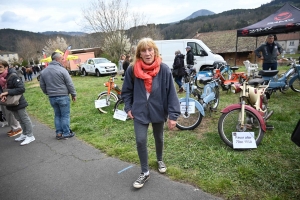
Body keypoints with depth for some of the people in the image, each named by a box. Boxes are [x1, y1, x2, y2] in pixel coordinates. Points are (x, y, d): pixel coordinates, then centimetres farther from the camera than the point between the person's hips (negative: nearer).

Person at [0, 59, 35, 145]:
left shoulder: (13, 76, -19)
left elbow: (21, 89, -23)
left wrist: (7, 92, -25)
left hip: (18, 102, -7)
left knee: (25, 119, 3)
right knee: (19, 120, 18)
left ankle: (30, 136, 13)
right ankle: (24, 134, 32)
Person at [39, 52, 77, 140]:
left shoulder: (43, 71, 8)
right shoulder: (62, 70, -12)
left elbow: (42, 85, 14)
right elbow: (70, 84, -11)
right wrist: (73, 94, -1)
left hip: (52, 97, 6)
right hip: (63, 96, -6)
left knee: (57, 115, 16)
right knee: (65, 115, 4)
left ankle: (58, 133, 20)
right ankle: (66, 133, 10)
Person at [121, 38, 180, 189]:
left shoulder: (164, 69, -14)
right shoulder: (132, 69, -9)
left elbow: (171, 92, -13)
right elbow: (127, 90, 5)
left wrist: (173, 115, -16)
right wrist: (128, 107, -1)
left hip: (158, 111, 0)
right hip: (139, 112, 0)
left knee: (159, 138, 20)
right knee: (140, 141, -3)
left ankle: (160, 160, 50)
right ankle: (145, 172, 20)